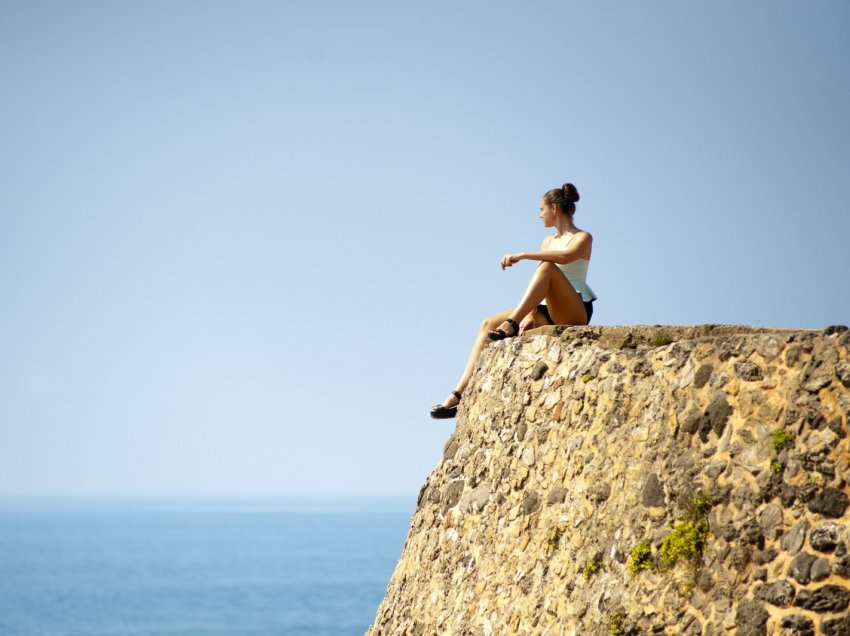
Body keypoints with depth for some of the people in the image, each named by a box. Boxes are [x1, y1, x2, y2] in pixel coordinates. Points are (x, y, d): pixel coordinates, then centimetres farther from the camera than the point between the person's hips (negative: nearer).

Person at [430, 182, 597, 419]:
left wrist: (522, 255, -26)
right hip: (550, 313, 7)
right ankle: (459, 395, -19)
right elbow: (538, 286, 12)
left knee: (547, 267, -32)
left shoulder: (582, 238, 1)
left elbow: (566, 256, -24)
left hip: (576, 312, -7)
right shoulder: (548, 240, 24)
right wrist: (531, 315, -5)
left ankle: (511, 325, -38)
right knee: (488, 325, -8)